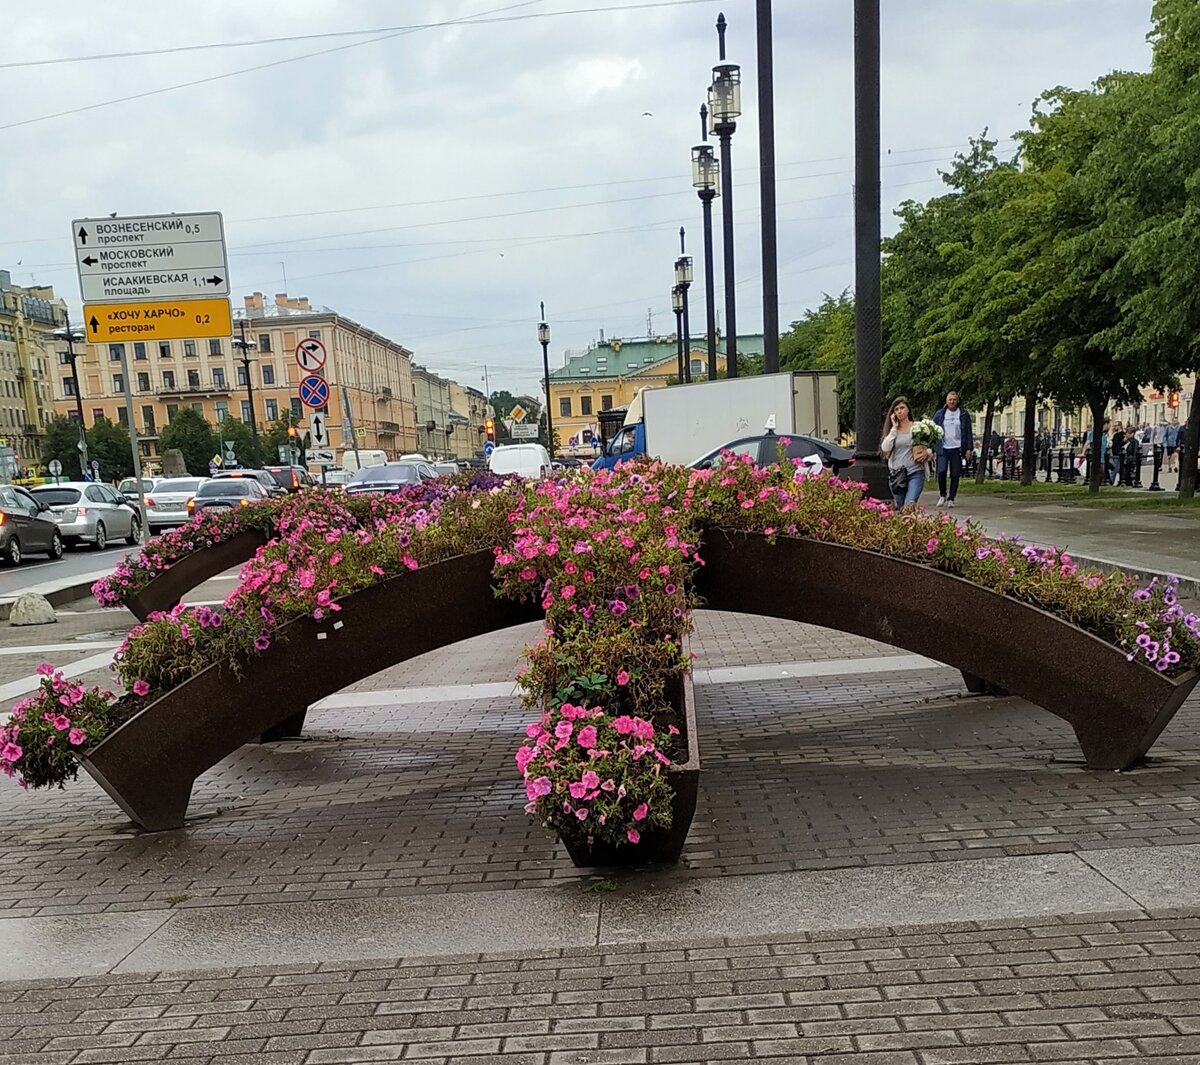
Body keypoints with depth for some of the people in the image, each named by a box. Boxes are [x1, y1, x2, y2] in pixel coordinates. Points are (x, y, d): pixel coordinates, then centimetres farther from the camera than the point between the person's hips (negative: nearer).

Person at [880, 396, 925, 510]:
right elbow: (885, 448, -7)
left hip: (915, 472, -3)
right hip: (896, 474, 3)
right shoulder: (892, 430, 9)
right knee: (900, 509, 9)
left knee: (909, 505, -23)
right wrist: (894, 428, -6)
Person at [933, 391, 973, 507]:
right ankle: (942, 495, 7)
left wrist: (969, 448, -1)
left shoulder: (964, 414, 5)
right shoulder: (940, 414, 5)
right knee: (941, 472, -15)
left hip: (957, 449, 0)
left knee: (955, 475, 2)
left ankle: (951, 499, 13)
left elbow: (968, 432, 6)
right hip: (943, 449, 0)